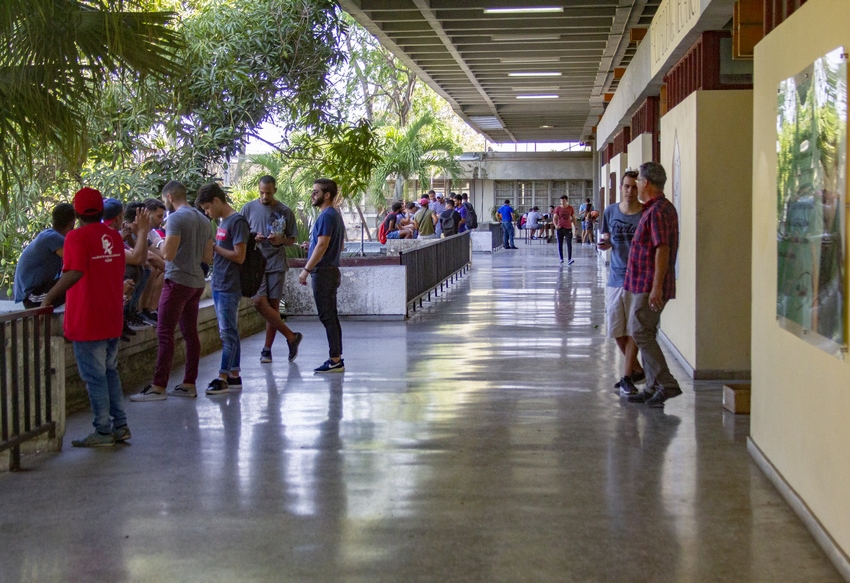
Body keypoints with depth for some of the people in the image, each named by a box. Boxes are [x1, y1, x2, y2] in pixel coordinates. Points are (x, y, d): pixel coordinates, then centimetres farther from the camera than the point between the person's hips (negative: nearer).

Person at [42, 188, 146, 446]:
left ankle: (103, 431, 4)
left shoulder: (77, 237, -13)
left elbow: (74, 273, -26)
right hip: (113, 318, 7)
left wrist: (48, 298, -20)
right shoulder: (114, 236, 7)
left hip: (87, 321, -7)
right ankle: (120, 425, 19)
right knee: (110, 372, 17)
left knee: (94, 376, 0)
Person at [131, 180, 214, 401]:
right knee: (190, 333, 10)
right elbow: (207, 257, 16)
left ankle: (158, 387, -8)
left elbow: (168, 254, -17)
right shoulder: (204, 220, 13)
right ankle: (189, 384, 13)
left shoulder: (176, 218, -12)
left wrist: (165, 239, 2)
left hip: (178, 281, -8)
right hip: (197, 283, 8)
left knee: (165, 334, -7)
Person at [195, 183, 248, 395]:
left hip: (229, 287, -9)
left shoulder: (237, 222, -12)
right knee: (229, 332, 12)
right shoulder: (221, 222, 15)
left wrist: (214, 246, -11)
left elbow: (239, 256, -17)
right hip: (219, 284, 9)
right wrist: (212, 250, 3)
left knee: (228, 332, -5)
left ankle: (223, 378, -3)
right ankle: (234, 376, 17)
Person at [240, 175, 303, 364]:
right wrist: (252, 239, -11)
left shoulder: (285, 212, 4)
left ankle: (267, 349, 12)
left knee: (273, 305, 2)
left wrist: (281, 240, -12)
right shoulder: (249, 208, 5)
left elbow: (292, 240, 10)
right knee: (259, 302, -15)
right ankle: (291, 336, -4)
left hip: (277, 263, 0)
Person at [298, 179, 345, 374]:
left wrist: (306, 270, -20)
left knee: (327, 317, -8)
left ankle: (335, 360, -7)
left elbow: (322, 245, -22)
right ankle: (337, 358, 16)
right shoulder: (336, 215, 16)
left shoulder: (326, 216, -15)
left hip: (323, 272, -10)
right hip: (331, 270, 10)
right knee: (331, 317, 12)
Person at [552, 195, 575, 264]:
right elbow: (554, 218, -4)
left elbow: (573, 218, 10)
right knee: (560, 244, 7)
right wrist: (556, 225, -23)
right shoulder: (558, 209, 0)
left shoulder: (571, 208, 3)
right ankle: (561, 259, 20)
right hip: (560, 228, 1)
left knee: (569, 244, -11)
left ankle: (569, 260, -18)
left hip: (568, 228, -1)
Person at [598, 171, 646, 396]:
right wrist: (605, 243, -8)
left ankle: (627, 377, 6)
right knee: (617, 331, 9)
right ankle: (636, 369, 28)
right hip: (615, 278, 4)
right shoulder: (610, 212, 5)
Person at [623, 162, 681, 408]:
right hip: (644, 284, 11)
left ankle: (667, 384, -9)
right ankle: (654, 387, 17)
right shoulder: (662, 207, 17)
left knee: (640, 333, -10)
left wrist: (656, 286, -26)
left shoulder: (657, 211, -16)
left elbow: (662, 249, -23)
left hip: (649, 285, -11)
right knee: (644, 333, 13)